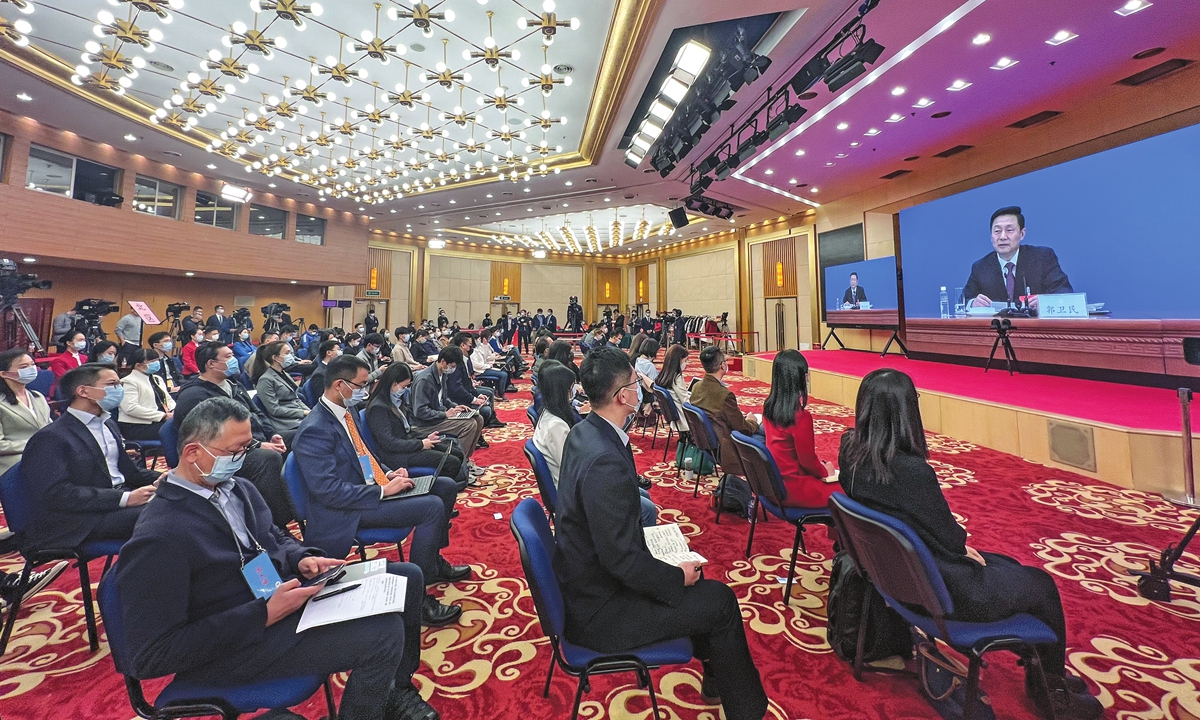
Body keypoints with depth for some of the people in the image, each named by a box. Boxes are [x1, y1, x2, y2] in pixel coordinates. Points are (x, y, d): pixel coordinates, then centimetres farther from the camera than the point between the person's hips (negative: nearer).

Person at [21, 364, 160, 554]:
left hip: (122, 495, 8)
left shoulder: (109, 424, 18)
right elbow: (58, 494, -18)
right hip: (82, 519, -8)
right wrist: (125, 498, -26)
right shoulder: (50, 438, -8)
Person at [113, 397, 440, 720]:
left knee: (407, 577, 4)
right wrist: (263, 615, -26)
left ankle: (397, 687, 23)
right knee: (385, 633, -25)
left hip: (279, 591, 8)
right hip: (238, 645, -8)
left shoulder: (238, 487, 3)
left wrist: (302, 560, -5)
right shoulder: (157, 538, -22)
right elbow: (150, 657, -22)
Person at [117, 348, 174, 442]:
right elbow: (130, 408, -16)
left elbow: (168, 400, 23)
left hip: (161, 422, 7)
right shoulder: (128, 382, -3)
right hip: (136, 427, -7)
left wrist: (176, 412, -1)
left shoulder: (157, 379, 22)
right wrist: (164, 415, -20)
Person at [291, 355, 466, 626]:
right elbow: (329, 491, -26)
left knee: (446, 487, 5)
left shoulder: (349, 410, 5)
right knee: (432, 507, -23)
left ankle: (434, 561, 21)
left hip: (369, 486, 9)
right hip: (348, 509, -9)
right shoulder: (314, 431, -23)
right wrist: (383, 491, -23)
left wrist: (388, 473, 3)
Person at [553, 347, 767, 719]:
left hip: (584, 579, 9)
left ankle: (717, 674, 43)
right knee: (720, 600, 2)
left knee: (690, 575, 22)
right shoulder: (606, 463, -35)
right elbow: (622, 560, -28)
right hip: (599, 612, -9)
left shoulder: (583, 432, -4)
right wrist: (679, 577, -12)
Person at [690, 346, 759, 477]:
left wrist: (739, 415, 13)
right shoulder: (724, 394, -27)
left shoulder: (697, 387, -3)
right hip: (725, 450, -8)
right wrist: (752, 421, 6)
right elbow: (743, 429, -16)